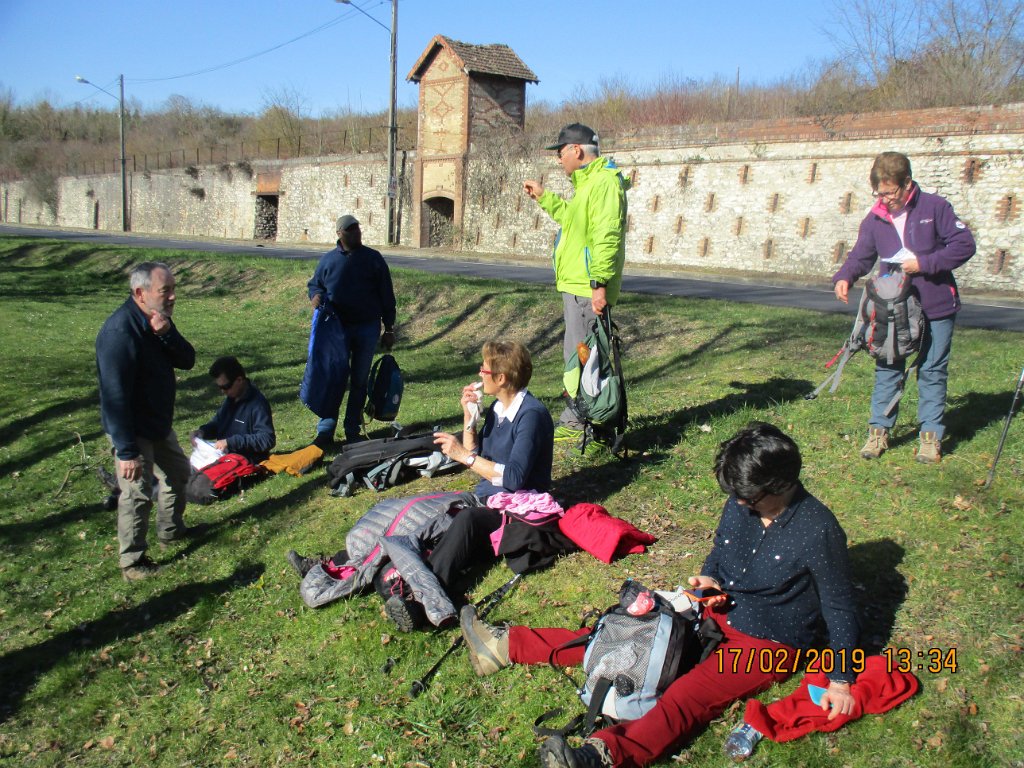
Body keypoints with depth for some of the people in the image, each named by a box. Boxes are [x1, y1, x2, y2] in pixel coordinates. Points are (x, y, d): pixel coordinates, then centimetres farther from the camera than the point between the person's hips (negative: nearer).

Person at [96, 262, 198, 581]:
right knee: (138, 495, 0)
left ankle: (171, 530, 45)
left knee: (177, 473, 24)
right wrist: (126, 451, -29)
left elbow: (187, 361, -5)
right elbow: (115, 396, -30)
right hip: (133, 431, -9)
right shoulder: (120, 331, -30)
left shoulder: (157, 320, -2)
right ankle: (132, 562, 18)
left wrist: (167, 334, -25)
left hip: (159, 422, 9)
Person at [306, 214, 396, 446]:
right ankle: (325, 431, 4)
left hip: (367, 328, 0)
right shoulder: (328, 260, 6)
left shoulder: (373, 259, 4)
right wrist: (316, 296, -8)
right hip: (337, 328, 0)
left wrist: (389, 329, 3)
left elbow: (386, 296, 5)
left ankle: (353, 431, 17)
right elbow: (314, 284, 18)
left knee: (359, 381, 8)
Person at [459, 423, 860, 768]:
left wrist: (840, 679, -9)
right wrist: (709, 577, -7)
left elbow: (840, 609, -11)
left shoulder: (817, 531, -21)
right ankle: (508, 645, -1)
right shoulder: (740, 503, -3)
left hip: (768, 644, -6)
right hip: (719, 611, 7)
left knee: (687, 696, -32)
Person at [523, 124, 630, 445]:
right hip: (576, 285, 11)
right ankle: (575, 422, 29)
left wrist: (600, 283, -29)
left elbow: (607, 237, -24)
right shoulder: (588, 181, 18)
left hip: (586, 289, -11)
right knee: (576, 356, 17)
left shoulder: (605, 181, -16)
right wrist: (544, 197, 33)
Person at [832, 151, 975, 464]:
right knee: (886, 369, 7)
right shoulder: (875, 219, 1)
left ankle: (931, 435, 16)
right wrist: (844, 277, -18)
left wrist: (925, 263, -19)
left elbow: (964, 244, -9)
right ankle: (879, 430, 16)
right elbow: (861, 256, 3)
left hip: (936, 308, -3)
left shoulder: (935, 207, -8)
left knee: (932, 372, 7)